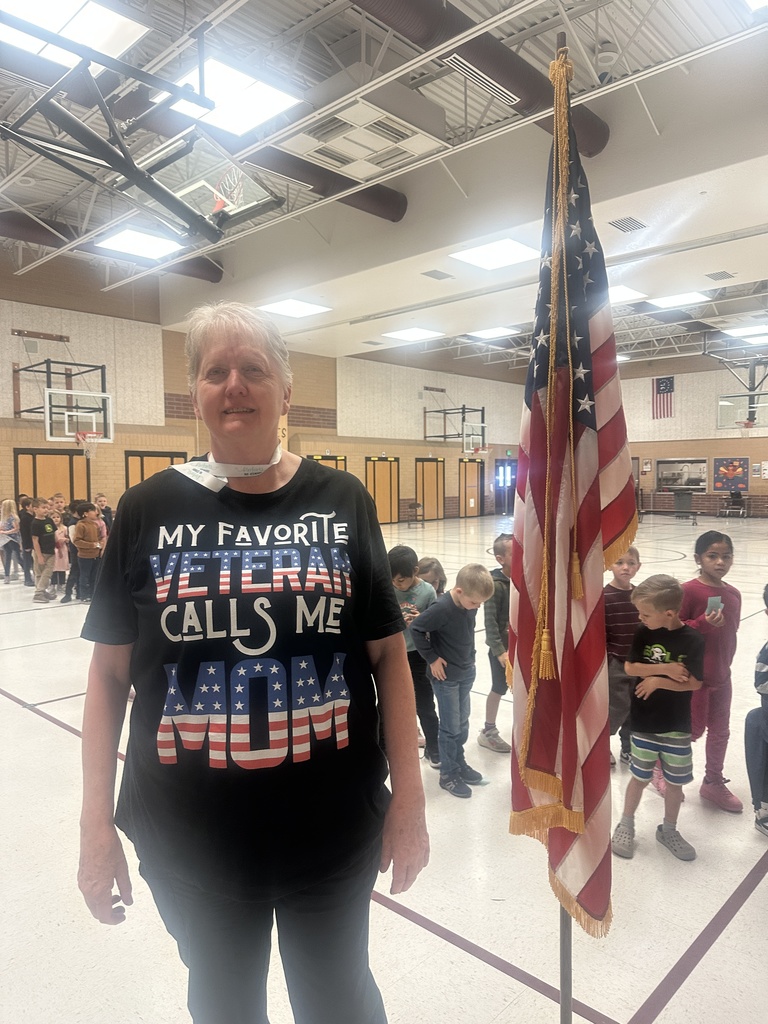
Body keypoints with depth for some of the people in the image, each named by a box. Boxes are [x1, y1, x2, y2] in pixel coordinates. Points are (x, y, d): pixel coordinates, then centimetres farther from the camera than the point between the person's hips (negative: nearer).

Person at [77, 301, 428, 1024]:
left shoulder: (341, 501, -5)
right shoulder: (148, 510, -4)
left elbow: (388, 656, -3)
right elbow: (110, 672, 0)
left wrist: (409, 797, -4)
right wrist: (96, 820, -1)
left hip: (333, 828, 0)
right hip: (190, 836, 1)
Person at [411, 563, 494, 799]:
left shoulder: (470, 603, -7)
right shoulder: (441, 608, -29)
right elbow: (416, 628, -22)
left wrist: (469, 658, 8)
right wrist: (431, 658, -17)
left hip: (466, 672, 7)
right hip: (446, 676, -6)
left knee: (462, 723, 18)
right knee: (450, 727, 5)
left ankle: (460, 763, 36)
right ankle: (448, 774, 21)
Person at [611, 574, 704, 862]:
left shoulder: (692, 640, -14)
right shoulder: (644, 633, -7)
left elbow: (694, 683, -14)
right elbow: (629, 667, -9)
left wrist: (657, 680, -19)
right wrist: (666, 669, -18)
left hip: (677, 725, 0)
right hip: (644, 723, 1)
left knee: (675, 781, 14)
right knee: (640, 777, 11)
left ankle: (668, 830, 35)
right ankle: (626, 825, 31)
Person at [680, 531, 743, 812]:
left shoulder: (733, 594, 1)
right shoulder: (689, 591, -19)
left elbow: (731, 634, 10)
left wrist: (724, 666, 11)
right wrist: (703, 623, -28)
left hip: (721, 677, 6)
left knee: (720, 731, 17)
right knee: (693, 730, 7)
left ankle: (714, 783, 36)